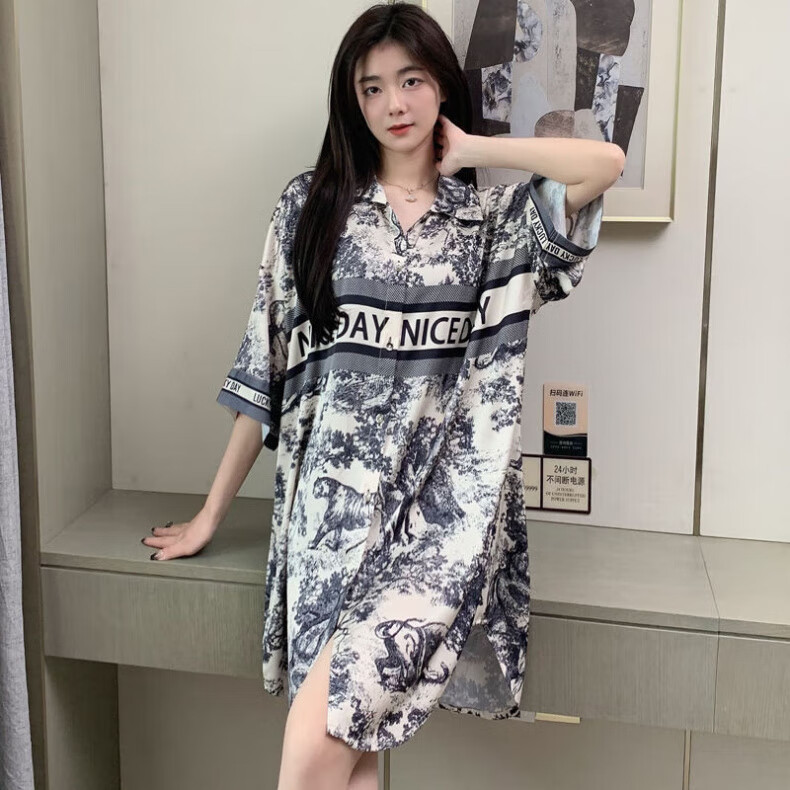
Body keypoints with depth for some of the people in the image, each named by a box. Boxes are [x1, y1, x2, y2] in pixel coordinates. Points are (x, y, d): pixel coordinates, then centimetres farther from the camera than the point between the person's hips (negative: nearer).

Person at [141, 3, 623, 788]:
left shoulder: (493, 215, 9)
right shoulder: (311, 203, 9)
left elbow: (606, 162, -9)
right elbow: (267, 365, 9)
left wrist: (467, 150, 3)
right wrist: (211, 513, 11)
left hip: (444, 495, -1)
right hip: (337, 489, 1)